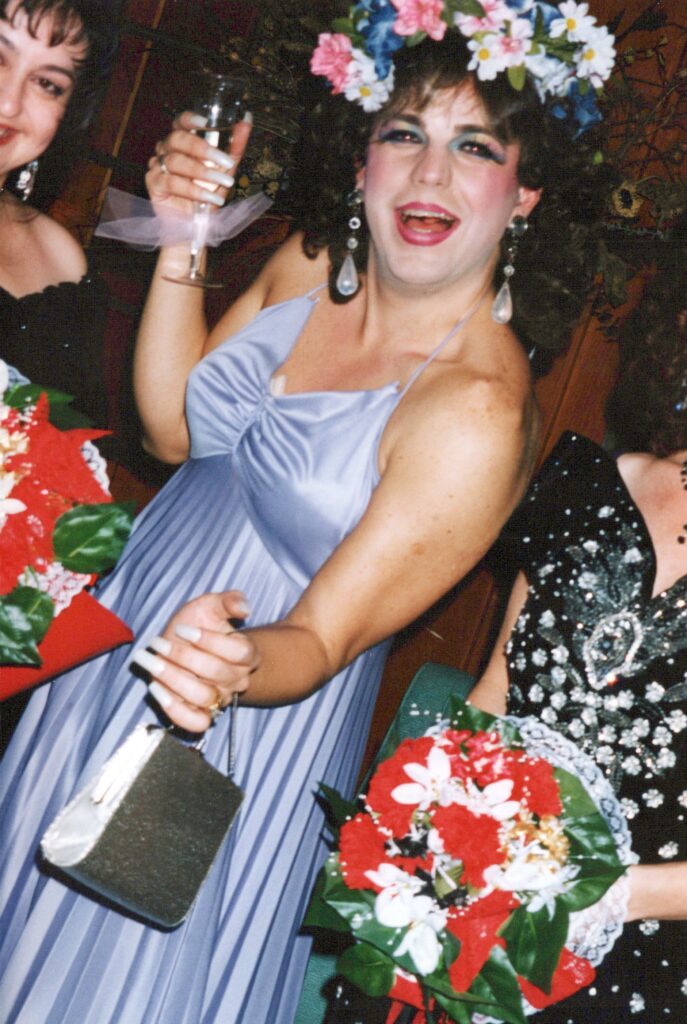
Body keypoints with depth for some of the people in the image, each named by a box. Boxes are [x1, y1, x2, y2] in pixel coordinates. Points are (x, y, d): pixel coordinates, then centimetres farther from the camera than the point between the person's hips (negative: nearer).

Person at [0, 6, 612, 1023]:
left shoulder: (477, 412, -27)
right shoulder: (309, 266, -6)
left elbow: (323, 641, -22)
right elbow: (173, 430, 1)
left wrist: (238, 665, -44)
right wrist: (182, 242, -10)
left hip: (245, 738, -6)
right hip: (117, 641, 7)